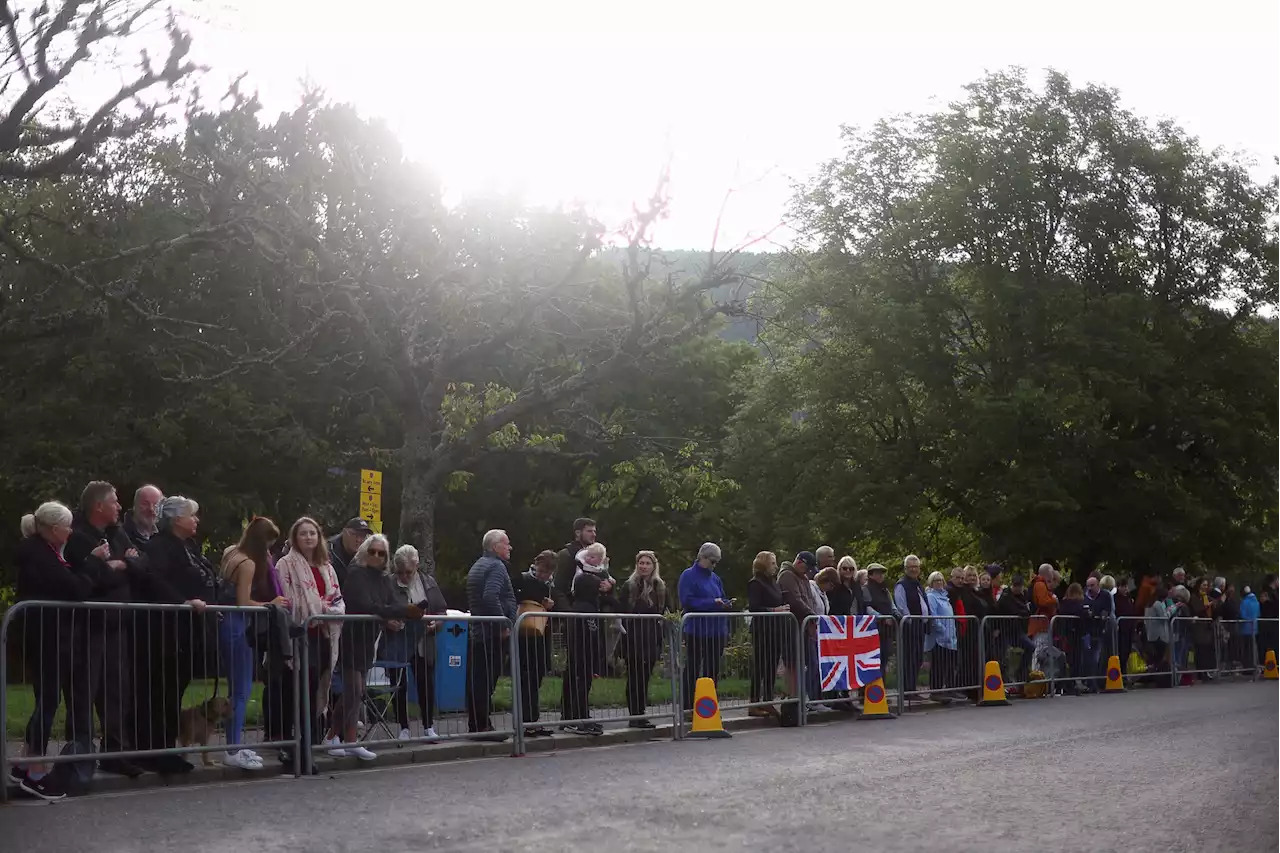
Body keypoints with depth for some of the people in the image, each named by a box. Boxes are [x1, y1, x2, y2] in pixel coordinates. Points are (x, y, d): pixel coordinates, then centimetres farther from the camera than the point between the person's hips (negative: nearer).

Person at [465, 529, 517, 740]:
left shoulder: (478, 566, 22)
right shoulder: (496, 566, -10)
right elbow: (490, 596, -25)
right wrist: (504, 624, -19)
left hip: (476, 632, 10)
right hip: (492, 634, -10)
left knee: (476, 681, 10)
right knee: (486, 680, -8)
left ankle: (477, 726, 15)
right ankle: (482, 727, -7)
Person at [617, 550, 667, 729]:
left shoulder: (660, 588, 11)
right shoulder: (628, 587, 0)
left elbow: (664, 614, 13)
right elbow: (620, 613, -4)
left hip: (652, 640, 3)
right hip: (633, 639, -3)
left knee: (645, 677, 6)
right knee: (634, 678, -3)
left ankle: (640, 714, 11)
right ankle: (635, 716, 0)